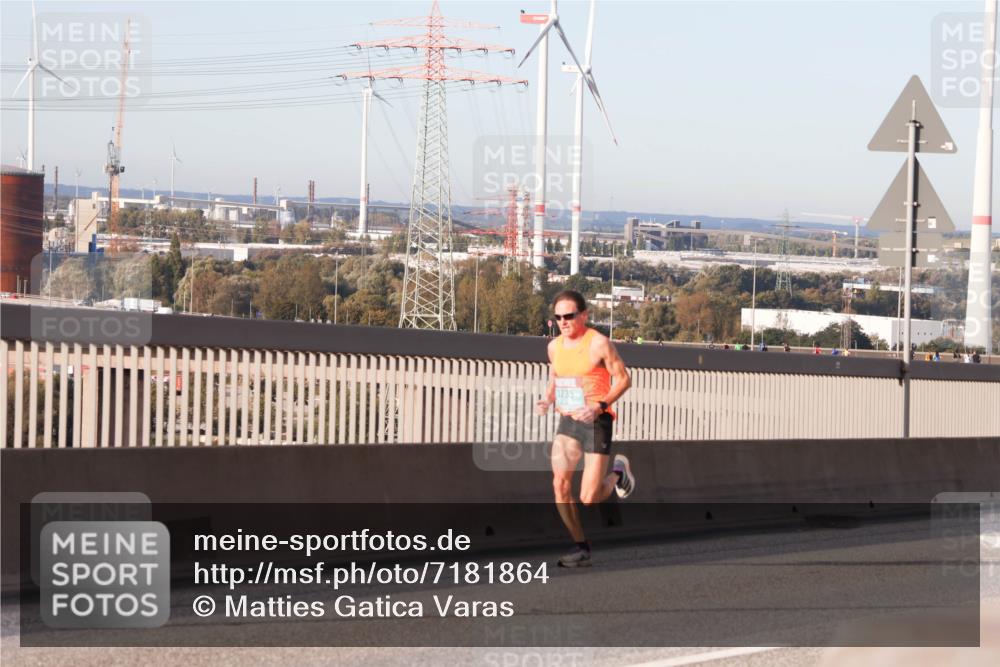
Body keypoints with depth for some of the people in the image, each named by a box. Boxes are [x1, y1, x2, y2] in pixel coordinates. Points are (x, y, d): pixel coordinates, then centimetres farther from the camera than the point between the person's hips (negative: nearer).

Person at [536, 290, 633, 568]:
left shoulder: (599, 344, -12)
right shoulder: (554, 347, 6)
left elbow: (623, 379, -8)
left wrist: (600, 406, -21)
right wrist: (547, 400, 2)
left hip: (596, 422, -5)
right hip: (567, 421, 5)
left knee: (589, 498, -9)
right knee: (560, 483, -11)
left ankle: (618, 472, 25)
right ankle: (581, 547, 2)